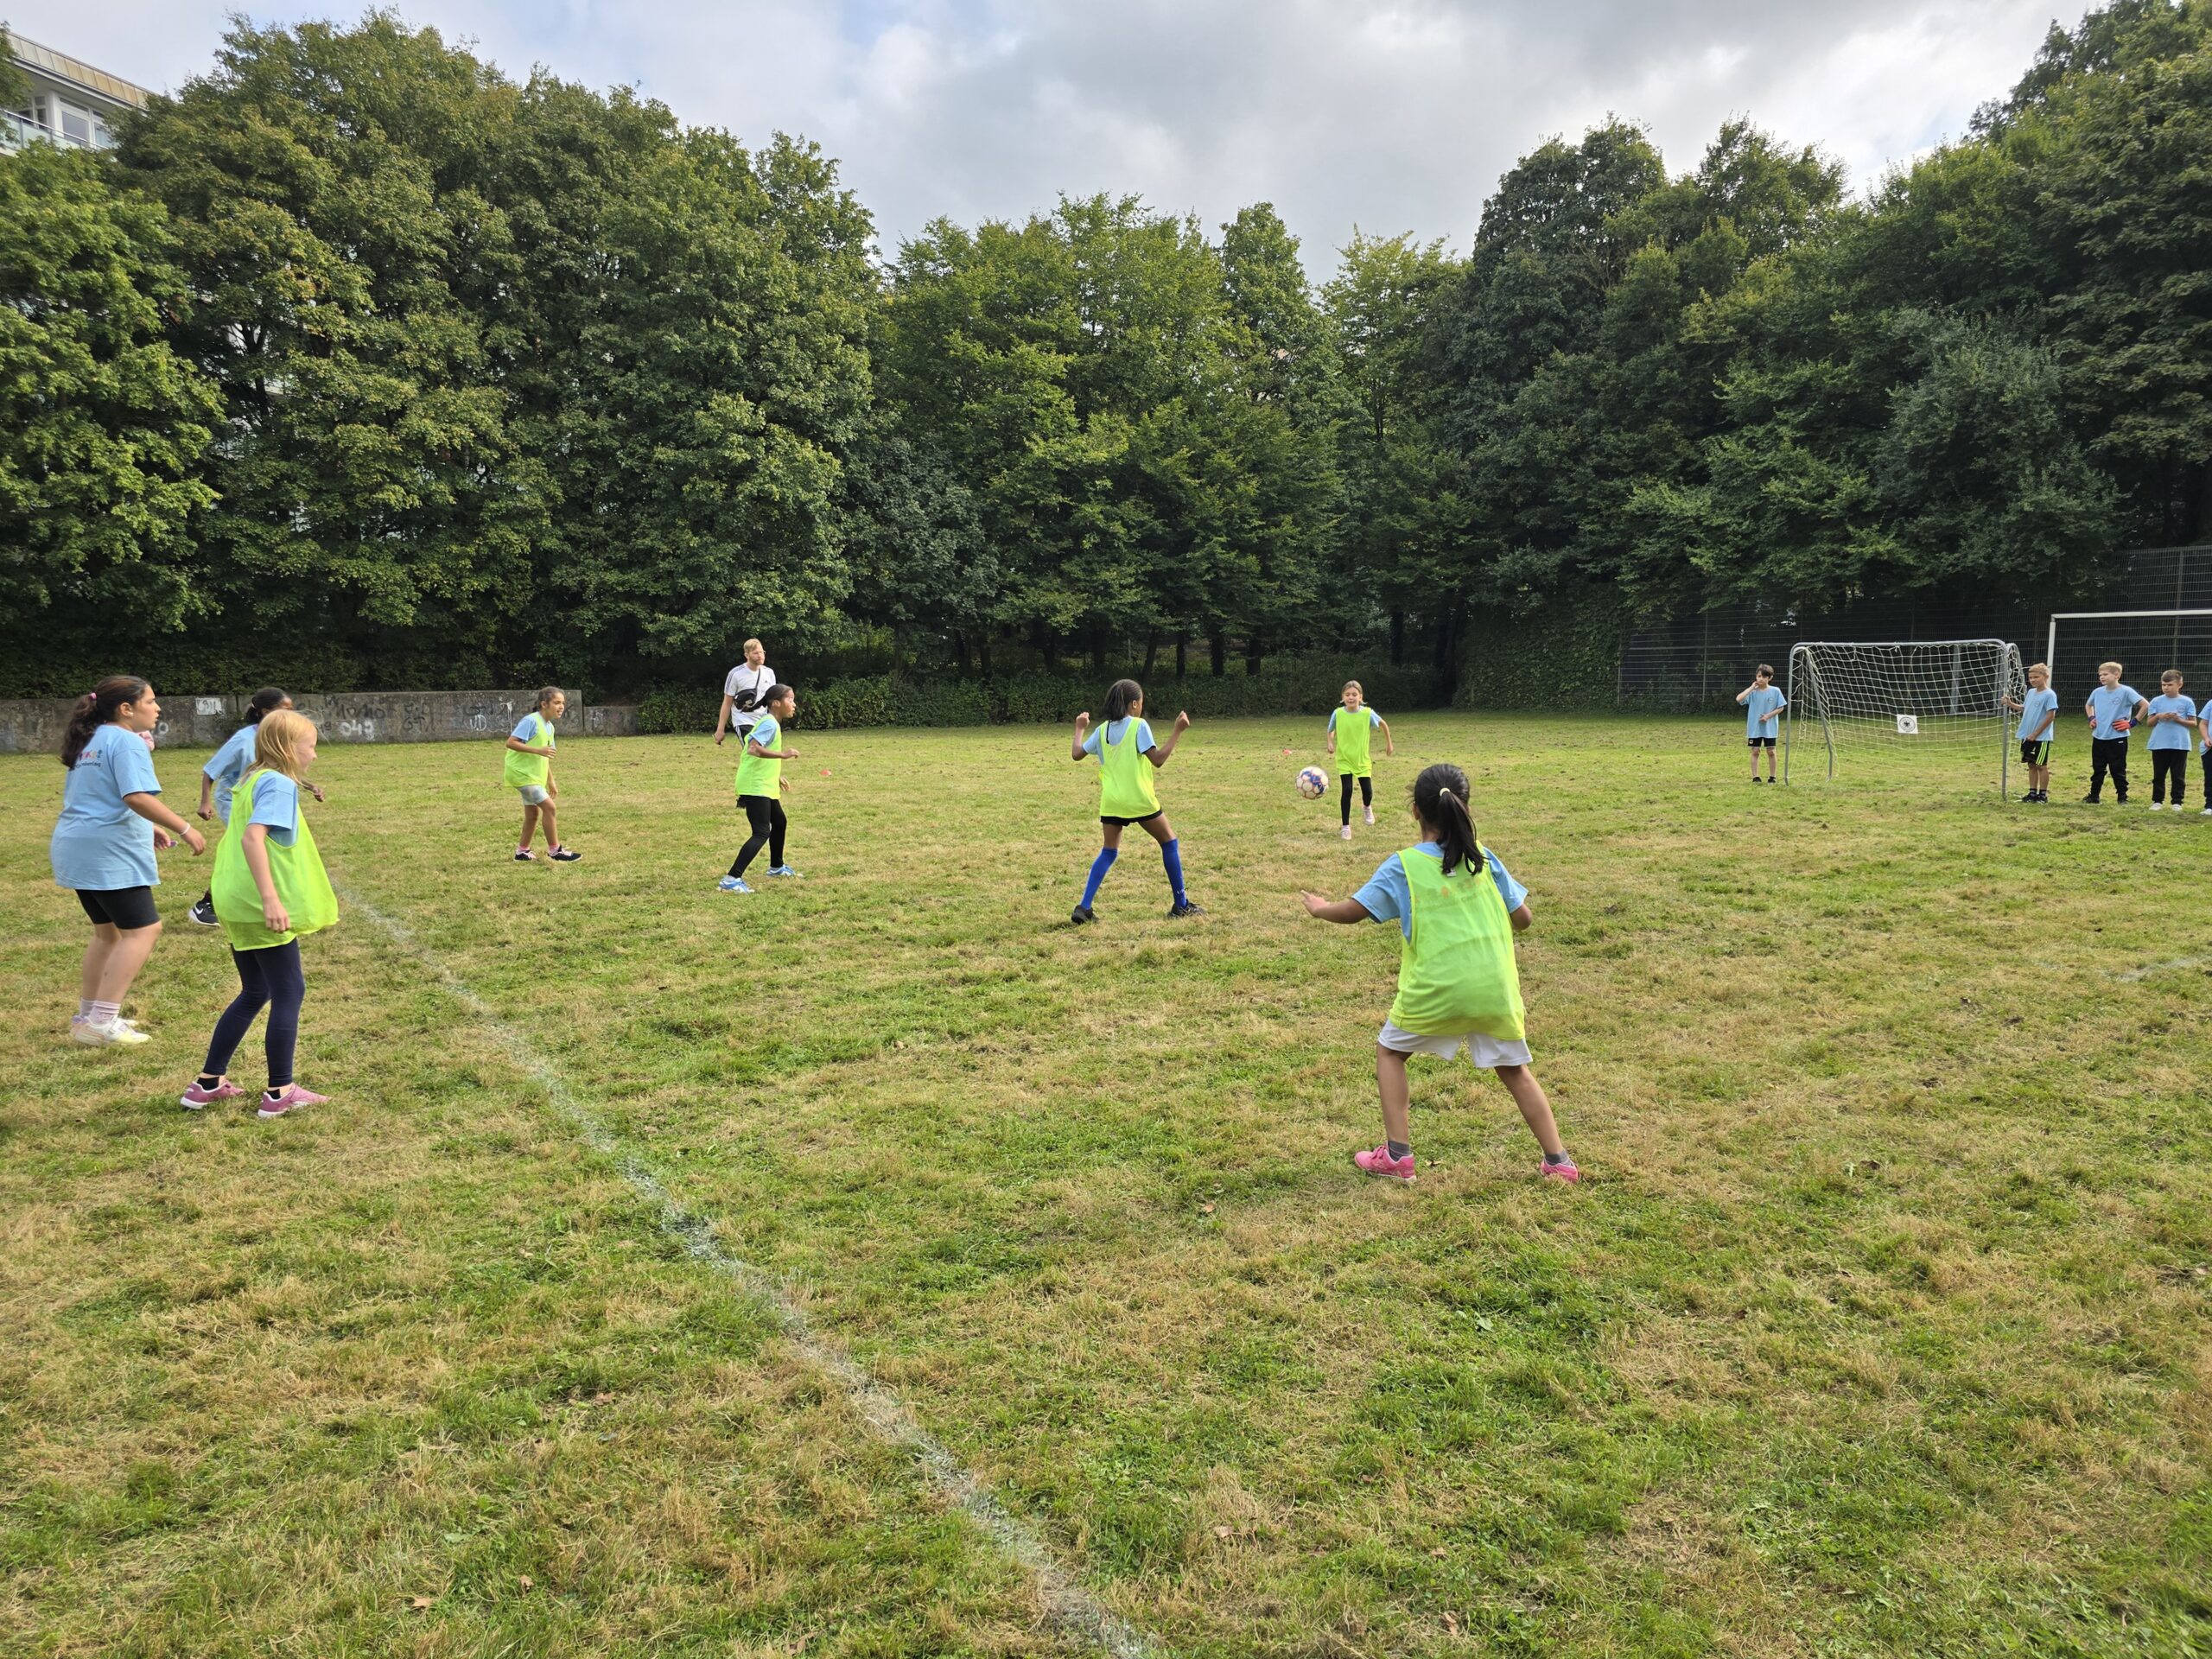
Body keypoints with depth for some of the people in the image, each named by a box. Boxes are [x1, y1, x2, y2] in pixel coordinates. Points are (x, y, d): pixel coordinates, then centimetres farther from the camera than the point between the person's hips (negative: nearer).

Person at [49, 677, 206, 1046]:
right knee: (143, 930, -7)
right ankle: (101, 1023, -10)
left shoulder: (90, 742, 18)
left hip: (78, 849, 10)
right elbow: (137, 798, -26)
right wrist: (184, 829, -23)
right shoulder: (127, 742, -13)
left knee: (108, 932, 20)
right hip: (108, 854, -10)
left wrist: (148, 828, 24)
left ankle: (88, 1016, 26)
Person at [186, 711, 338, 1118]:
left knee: (254, 993, 19)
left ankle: (209, 1083, 24)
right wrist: (271, 899, -33)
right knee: (289, 993, 1)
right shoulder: (280, 784, -14)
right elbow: (253, 837, -27)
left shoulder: (252, 780, 15)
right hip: (262, 909, -9)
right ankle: (280, 1093, 6)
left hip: (237, 906, 9)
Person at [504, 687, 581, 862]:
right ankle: (555, 851, -6)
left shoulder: (549, 727, 11)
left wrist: (551, 781, 20)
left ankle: (522, 852, 25)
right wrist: (538, 750, -30)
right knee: (548, 806, -13)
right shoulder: (530, 721, -17)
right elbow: (511, 742, -23)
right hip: (522, 773, -9)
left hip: (533, 775, 9)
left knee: (533, 814, 13)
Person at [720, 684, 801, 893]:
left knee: (779, 822, 25)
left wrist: (776, 775, 29)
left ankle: (776, 866, 44)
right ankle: (731, 879, -20)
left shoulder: (771, 723, 15)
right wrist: (783, 754, -32)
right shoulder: (770, 723, -16)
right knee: (762, 833, -15)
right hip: (755, 787, -11)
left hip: (765, 785, 11)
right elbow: (753, 749, -30)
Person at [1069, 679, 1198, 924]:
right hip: (1139, 800, -5)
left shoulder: (1103, 729, 8)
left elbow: (1076, 754, 10)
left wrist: (1080, 729, 26)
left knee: (1108, 853, 13)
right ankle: (1181, 904, 14)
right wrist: (1178, 731, -10)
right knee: (1169, 841, 12)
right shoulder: (1139, 725, -7)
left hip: (1110, 801, 5)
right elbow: (1158, 760, -14)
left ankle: (1083, 908, -1)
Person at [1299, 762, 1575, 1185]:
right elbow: (1521, 918, 9)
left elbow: (1353, 910, -1)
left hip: (1435, 990, -3)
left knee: (1389, 1051, 19)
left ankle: (1397, 1155, 14)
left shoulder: (1403, 866, -3)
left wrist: (1320, 908, 19)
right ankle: (1558, 1161, 18)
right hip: (1495, 987, 3)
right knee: (1514, 1068, 20)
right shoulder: (1483, 858, 6)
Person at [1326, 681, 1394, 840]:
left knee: (1367, 791, -1)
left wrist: (1389, 743, 11)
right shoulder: (1337, 713, -12)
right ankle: (1346, 826, 5)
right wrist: (1330, 743, -12)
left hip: (1363, 760, 0)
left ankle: (1367, 807, 37)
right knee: (1346, 791, -9)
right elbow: (1331, 731, 7)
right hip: (1344, 760, 0)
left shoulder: (1368, 713, -14)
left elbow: (1383, 724, 5)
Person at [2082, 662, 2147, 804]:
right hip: (2098, 737, 5)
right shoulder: (2097, 692, 6)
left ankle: (2123, 798, 10)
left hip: (2117, 738, -5)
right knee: (2097, 770, 12)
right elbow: (2088, 705, 27)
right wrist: (2091, 718, 12)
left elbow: (2145, 706, -11)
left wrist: (2132, 722, -11)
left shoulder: (2126, 692, -10)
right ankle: (2094, 797, 20)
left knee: (2118, 771, 1)